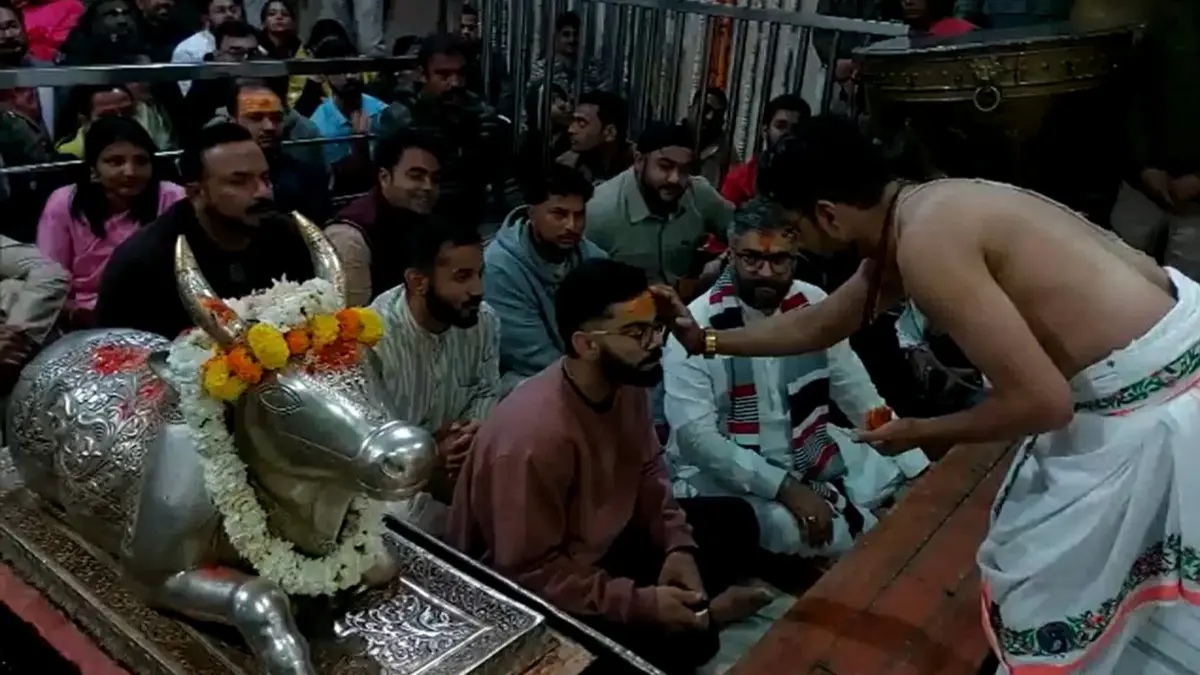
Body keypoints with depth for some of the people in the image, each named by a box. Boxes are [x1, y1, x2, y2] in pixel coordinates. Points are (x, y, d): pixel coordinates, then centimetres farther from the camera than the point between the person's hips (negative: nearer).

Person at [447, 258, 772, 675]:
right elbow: (530, 573, -30)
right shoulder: (534, 435, -35)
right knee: (682, 639, -20)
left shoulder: (626, 384, -11)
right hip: (532, 589, -8)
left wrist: (678, 545, -11)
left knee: (734, 522, 6)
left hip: (603, 538, 8)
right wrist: (641, 603, -29)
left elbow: (647, 472, 4)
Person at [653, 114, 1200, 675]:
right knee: (1036, 561, 26)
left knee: (1043, 591, 9)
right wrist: (705, 340, 26)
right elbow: (819, 324, 20)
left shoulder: (924, 243, -25)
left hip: (1151, 401, -9)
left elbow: (1040, 401, -25)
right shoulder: (907, 219, 5)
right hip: (1140, 368, 9)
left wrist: (923, 434, -9)